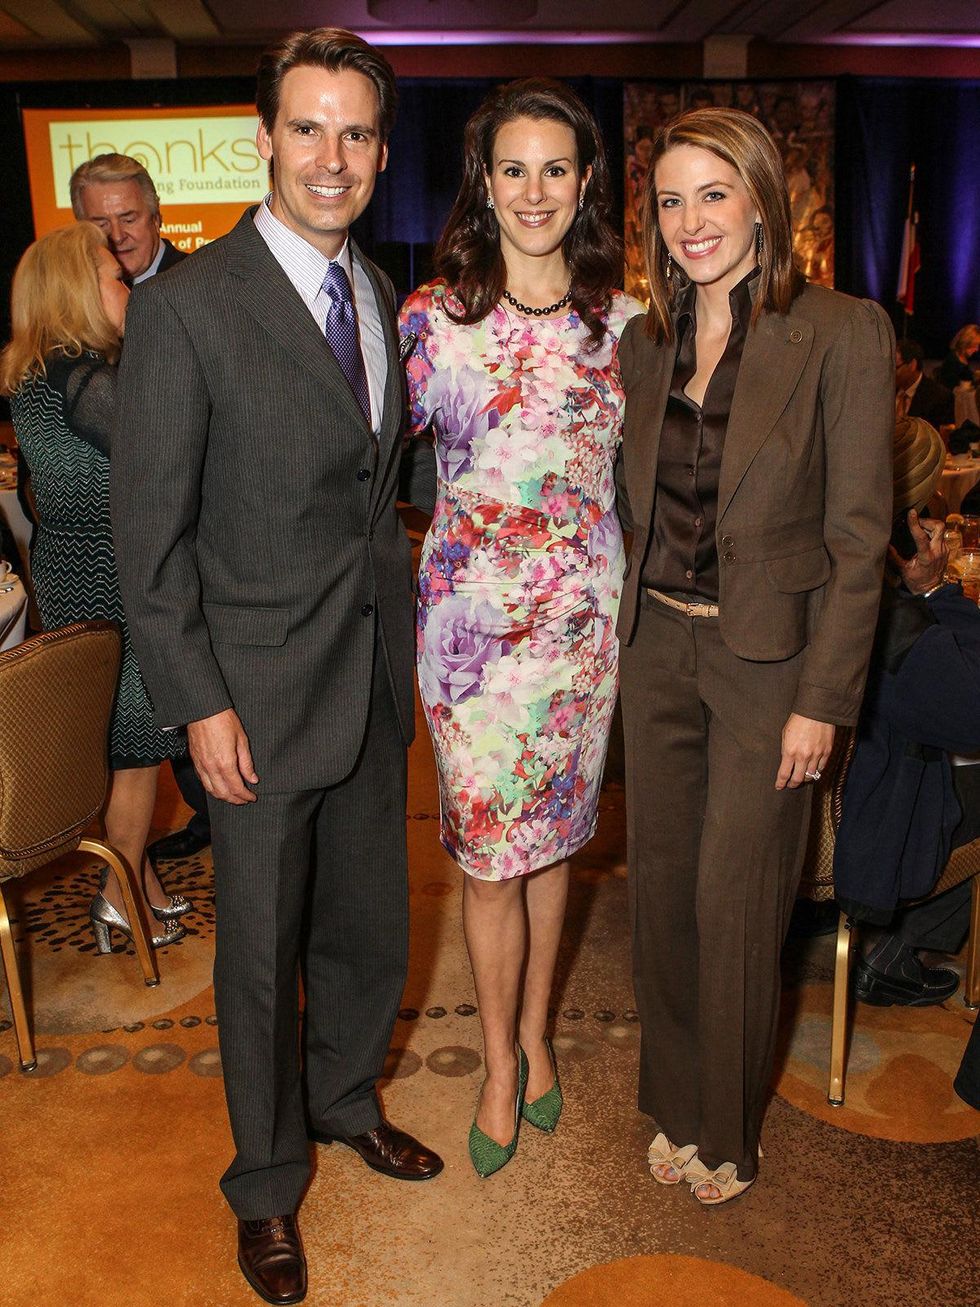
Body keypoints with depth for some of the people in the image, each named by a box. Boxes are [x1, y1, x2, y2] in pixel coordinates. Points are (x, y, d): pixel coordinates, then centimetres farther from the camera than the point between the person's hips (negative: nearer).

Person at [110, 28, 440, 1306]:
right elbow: (150, 531, -12)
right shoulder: (186, 306, -13)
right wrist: (199, 704, -15)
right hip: (260, 695, -5)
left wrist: (404, 643, 10)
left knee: (370, 925, 19)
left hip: (377, 682, 6)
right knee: (263, 950, 11)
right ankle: (267, 1184, 35)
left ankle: (345, 1098, 48)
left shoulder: (383, 297, 7)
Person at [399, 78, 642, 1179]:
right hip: (472, 611, -2)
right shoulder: (434, 315, -4)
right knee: (490, 851, 4)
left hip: (585, 610, 2)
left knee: (554, 835, 15)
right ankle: (503, 1065, 27)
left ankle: (535, 1030, 37)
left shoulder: (621, 319, 3)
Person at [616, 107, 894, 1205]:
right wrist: (630, 623, 4)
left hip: (767, 658, -5)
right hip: (657, 648, 5)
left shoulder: (841, 334, -10)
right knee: (661, 885, 14)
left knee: (735, 901, 6)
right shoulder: (645, 343, 6)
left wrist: (821, 700, -13)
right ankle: (674, 1104, 36)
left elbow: (857, 535, -11)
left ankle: (726, 1128, 31)